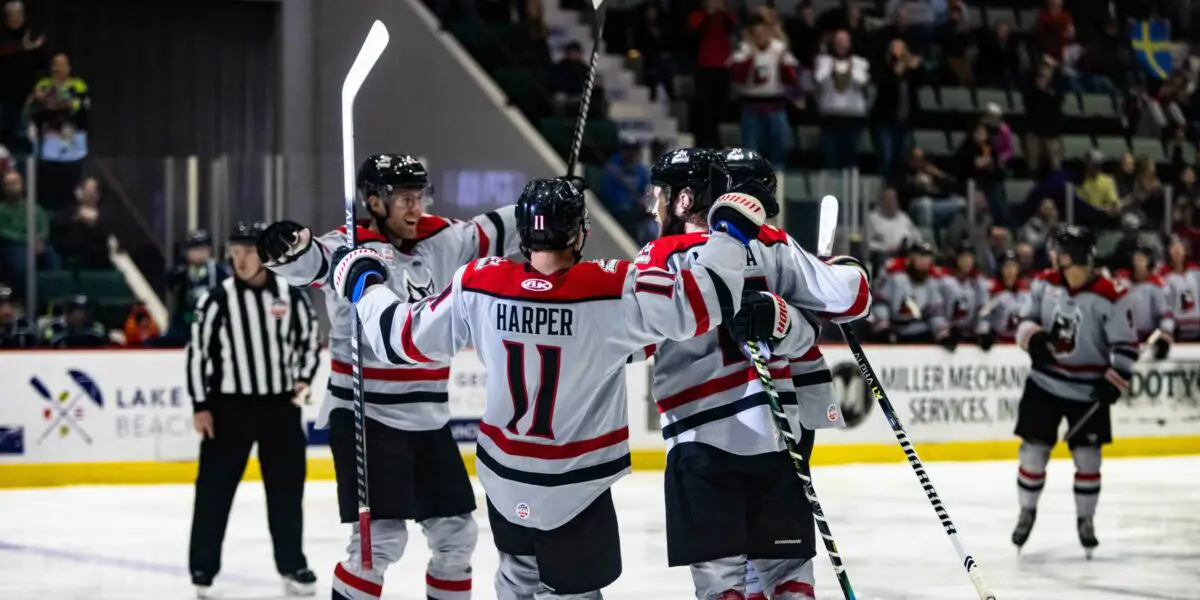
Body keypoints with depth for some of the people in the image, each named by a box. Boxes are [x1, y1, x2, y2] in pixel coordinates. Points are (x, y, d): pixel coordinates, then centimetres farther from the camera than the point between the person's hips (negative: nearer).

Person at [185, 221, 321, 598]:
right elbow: (197, 351, -3)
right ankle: (203, 568, 8)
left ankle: (292, 566, 20)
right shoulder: (217, 299, -6)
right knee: (215, 488, -1)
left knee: (287, 486, 8)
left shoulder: (291, 295, 0)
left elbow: (309, 336, 12)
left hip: (280, 404, 2)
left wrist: (303, 377, -4)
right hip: (228, 406, -2)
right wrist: (200, 405, -7)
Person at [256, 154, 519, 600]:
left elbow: (491, 233, 20)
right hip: (366, 418, -7)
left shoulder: (439, 240, 6)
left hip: (428, 419, 7)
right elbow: (316, 260, -33)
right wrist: (290, 248, -55)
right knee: (381, 537, -12)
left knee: (456, 533, 12)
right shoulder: (353, 247, -13)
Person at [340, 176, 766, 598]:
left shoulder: (478, 285, -11)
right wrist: (729, 232, -7)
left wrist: (366, 283, 16)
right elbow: (701, 299, -22)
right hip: (573, 485, -4)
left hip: (504, 474, 5)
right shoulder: (614, 289, -22)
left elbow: (407, 338, -1)